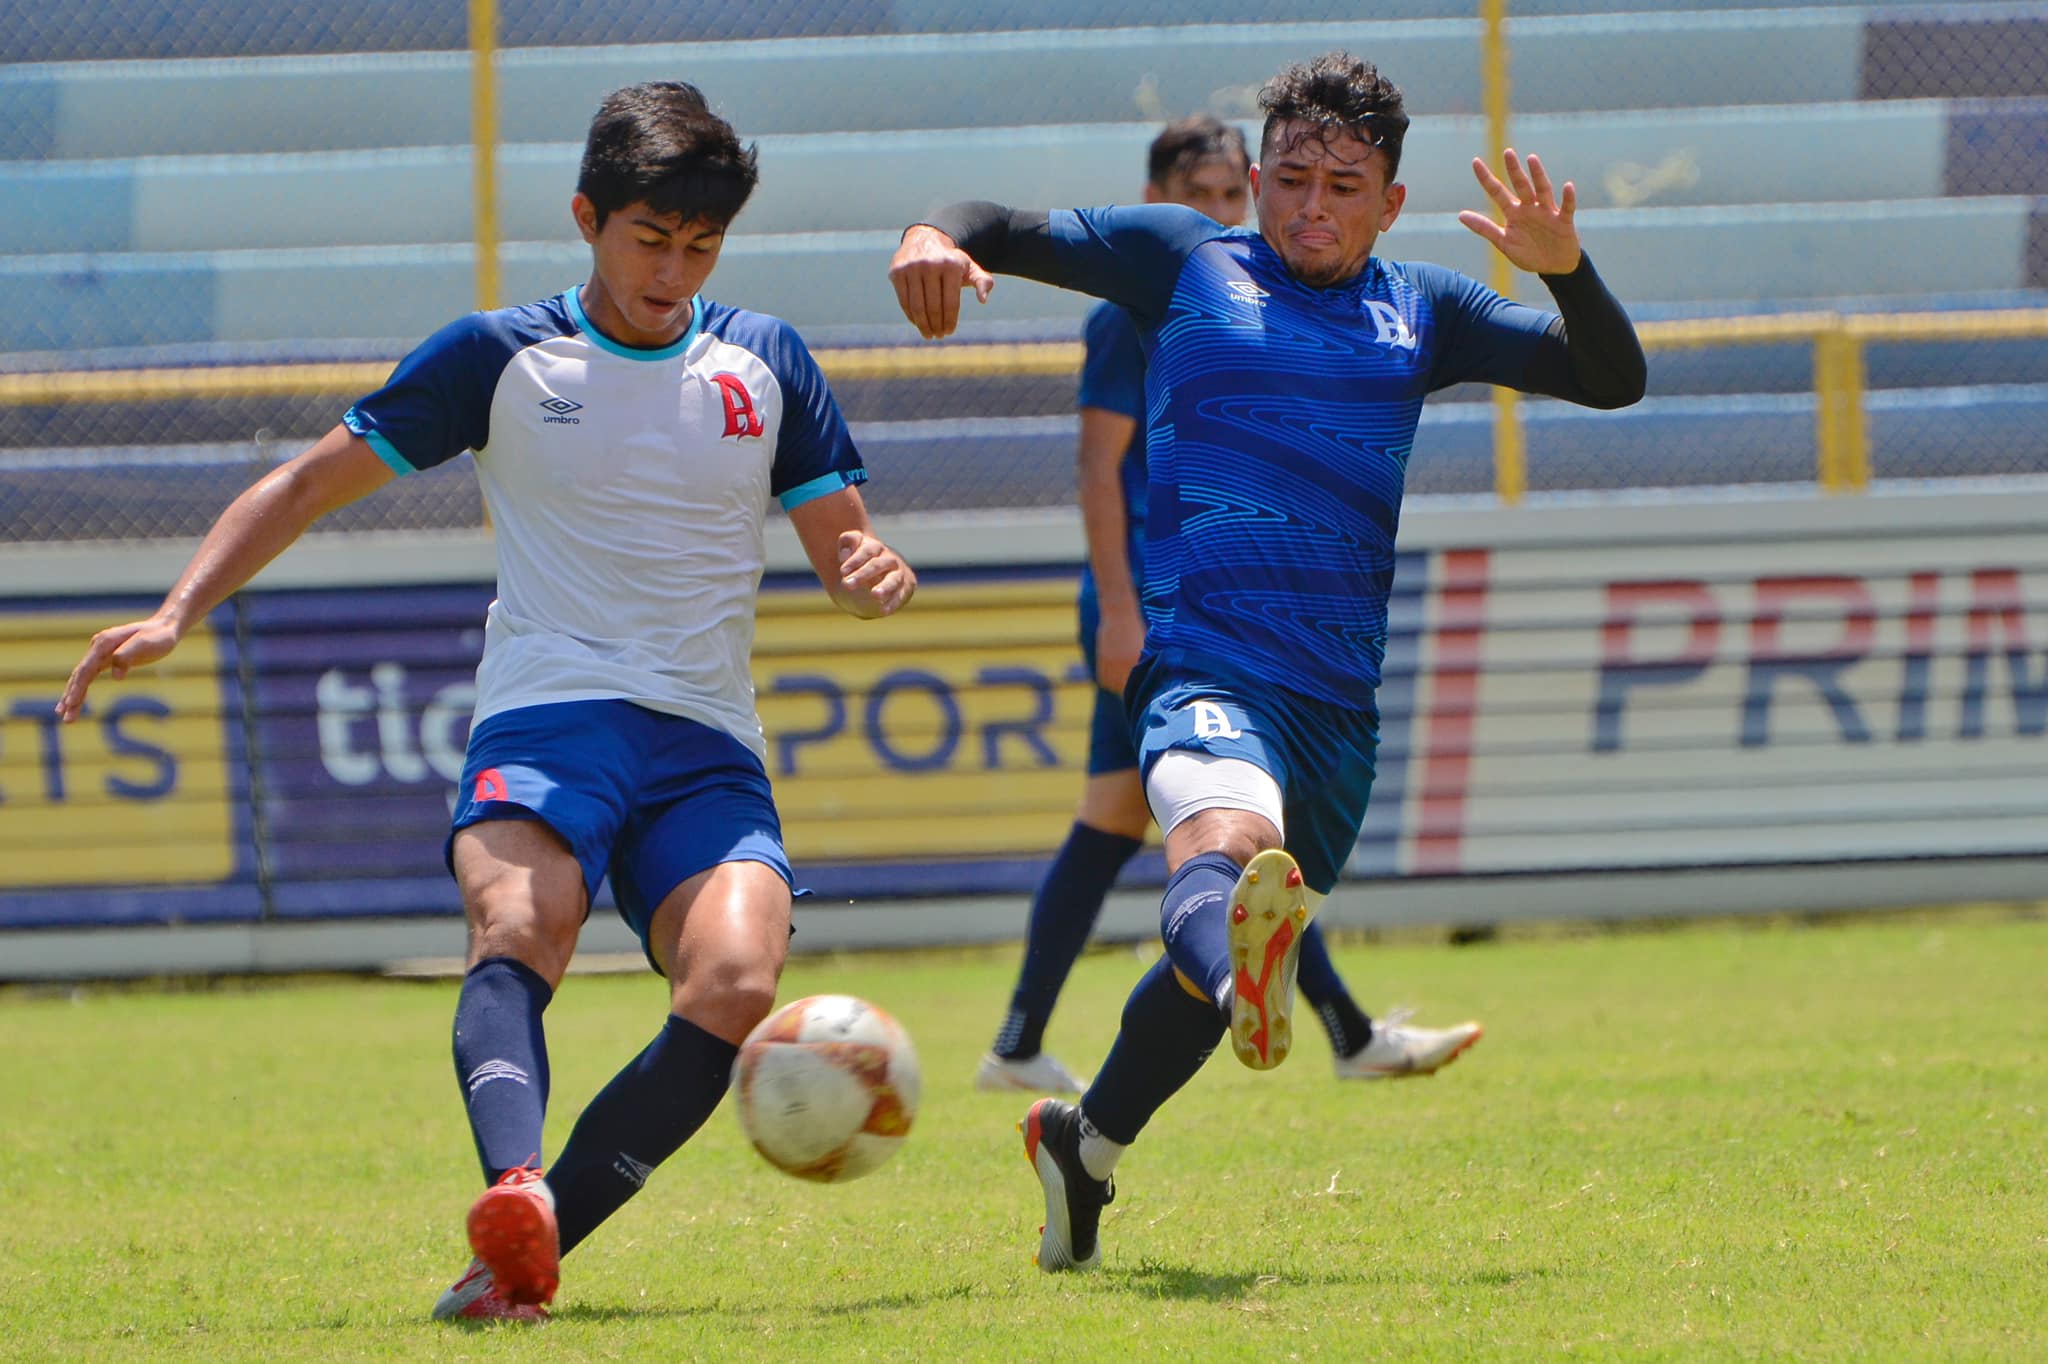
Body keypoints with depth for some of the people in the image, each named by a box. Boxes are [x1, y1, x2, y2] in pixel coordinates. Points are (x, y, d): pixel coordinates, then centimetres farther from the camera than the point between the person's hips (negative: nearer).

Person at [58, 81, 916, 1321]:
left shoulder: (765, 362, 14)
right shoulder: (502, 359, 9)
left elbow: (843, 544, 16)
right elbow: (310, 484, 13)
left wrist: (875, 574, -9)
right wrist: (177, 614, 1)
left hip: (709, 743, 2)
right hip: (546, 713, -2)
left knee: (736, 985, -27)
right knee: (521, 920, -35)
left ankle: (522, 1254, -24)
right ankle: (515, 1192, -60)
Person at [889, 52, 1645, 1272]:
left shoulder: (1422, 313, 16)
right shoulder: (1186, 261, 8)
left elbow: (1613, 381, 12)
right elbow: (1015, 232, 8)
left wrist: (1565, 270, -9)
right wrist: (938, 239, -17)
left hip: (1342, 692, 5)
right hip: (1204, 655, -5)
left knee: (1223, 947, 14)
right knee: (1227, 837, -37)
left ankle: (1084, 1147, 36)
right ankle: (1241, 971, -69)